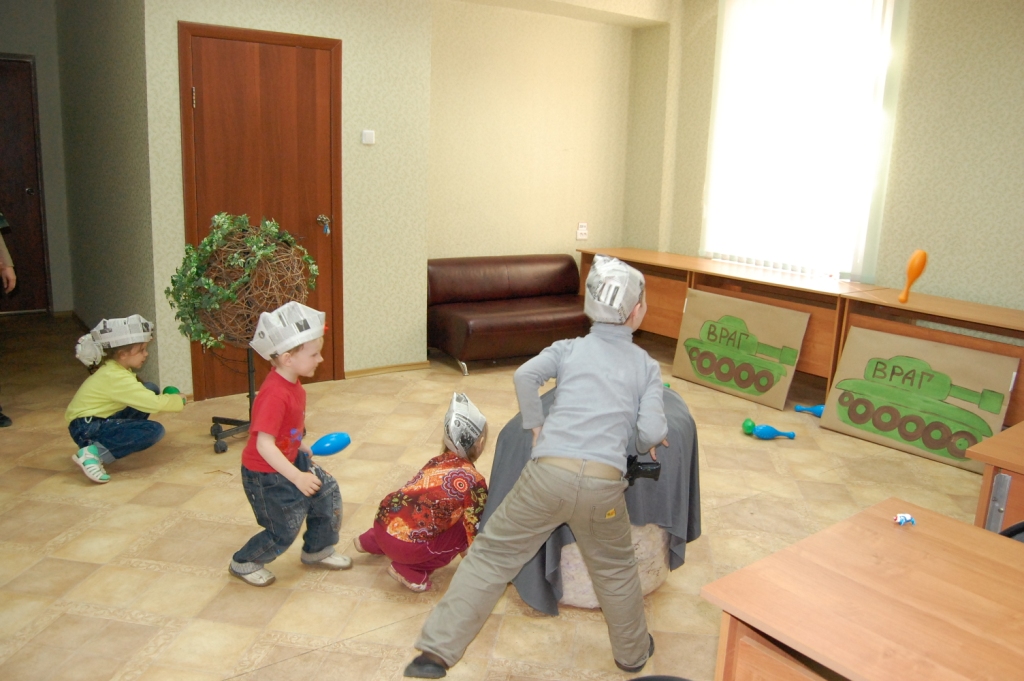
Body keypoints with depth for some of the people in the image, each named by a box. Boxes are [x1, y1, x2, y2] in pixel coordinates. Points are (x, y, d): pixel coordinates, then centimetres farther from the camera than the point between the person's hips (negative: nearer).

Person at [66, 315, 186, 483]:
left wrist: (170, 398, 0)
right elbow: (153, 403, -24)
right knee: (155, 430, -23)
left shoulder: (112, 368, 7)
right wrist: (179, 400, -9)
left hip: (100, 420, 10)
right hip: (87, 429, -10)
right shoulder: (117, 378, -23)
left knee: (151, 389, 3)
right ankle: (94, 453, -21)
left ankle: (120, 440, 6)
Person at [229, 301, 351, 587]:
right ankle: (243, 563, 29)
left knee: (328, 492, 10)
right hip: (265, 474, -9)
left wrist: (300, 448, 15)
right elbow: (264, 445, -37)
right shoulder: (275, 394, -34)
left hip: (292, 460, 9)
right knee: (285, 530, 3)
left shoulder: (293, 385, -4)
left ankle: (317, 550, 30)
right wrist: (297, 477, -38)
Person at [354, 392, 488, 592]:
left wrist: (462, 551, 38)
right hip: (407, 545, -7)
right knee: (464, 529, 10)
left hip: (383, 521, 7)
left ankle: (371, 542, 31)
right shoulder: (475, 482, -5)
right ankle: (410, 570, 3)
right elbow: (475, 532, -1)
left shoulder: (437, 461, 14)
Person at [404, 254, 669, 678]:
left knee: (492, 555, 12)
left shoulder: (568, 348, 13)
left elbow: (525, 376, -3)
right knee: (614, 568, 26)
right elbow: (653, 430, 2)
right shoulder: (647, 366, 13)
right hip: (604, 485, 1)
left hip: (549, 472, 0)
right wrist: (645, 444, 24)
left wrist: (535, 425, 11)